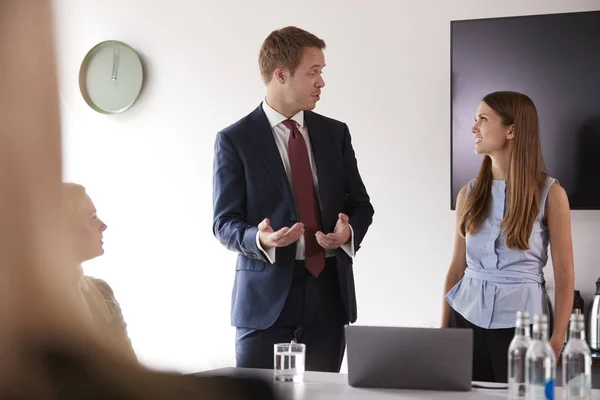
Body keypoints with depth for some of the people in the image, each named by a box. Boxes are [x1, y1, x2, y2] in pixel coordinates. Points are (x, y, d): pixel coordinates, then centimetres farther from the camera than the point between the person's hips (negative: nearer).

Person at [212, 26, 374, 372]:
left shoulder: (335, 133, 9)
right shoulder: (235, 140, -2)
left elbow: (360, 203, 14)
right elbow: (225, 222, -3)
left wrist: (348, 230, -9)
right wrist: (259, 238, -24)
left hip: (329, 290, 4)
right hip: (266, 292, -3)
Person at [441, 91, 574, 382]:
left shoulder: (550, 194, -4)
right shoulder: (469, 194, 7)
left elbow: (564, 276, -5)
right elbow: (457, 269, 10)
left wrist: (556, 341, -12)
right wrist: (443, 331, 7)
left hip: (519, 323, -3)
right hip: (467, 317, 3)